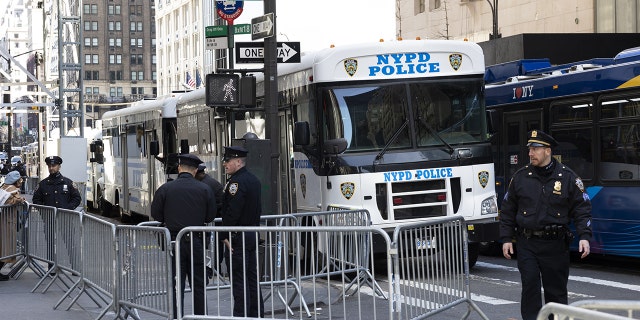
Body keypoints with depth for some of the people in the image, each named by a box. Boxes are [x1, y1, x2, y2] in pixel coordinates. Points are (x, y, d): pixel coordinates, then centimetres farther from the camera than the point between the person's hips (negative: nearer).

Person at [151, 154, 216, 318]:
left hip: (174, 242, -1)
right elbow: (210, 216, 2)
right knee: (198, 285, 11)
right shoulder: (205, 189, -3)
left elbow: (156, 215, -1)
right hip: (196, 241, 1)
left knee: (176, 286, 4)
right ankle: (200, 315, 14)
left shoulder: (165, 189, -5)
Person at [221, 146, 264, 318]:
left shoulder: (236, 182, -16)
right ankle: (256, 314, 18)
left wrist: (226, 236, -17)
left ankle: (241, 314, -6)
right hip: (253, 234, 10)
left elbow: (232, 212, -22)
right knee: (252, 277, 14)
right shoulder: (253, 180, 15)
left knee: (239, 279, -7)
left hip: (239, 237, -10)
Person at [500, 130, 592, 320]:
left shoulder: (568, 177, 2)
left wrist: (584, 236, -9)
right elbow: (508, 210, 13)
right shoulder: (520, 177, 6)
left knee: (556, 290, 5)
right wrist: (506, 238, 7)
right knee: (530, 286, -8)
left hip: (555, 245, -1)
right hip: (527, 244, 1)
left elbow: (582, 209, 3)